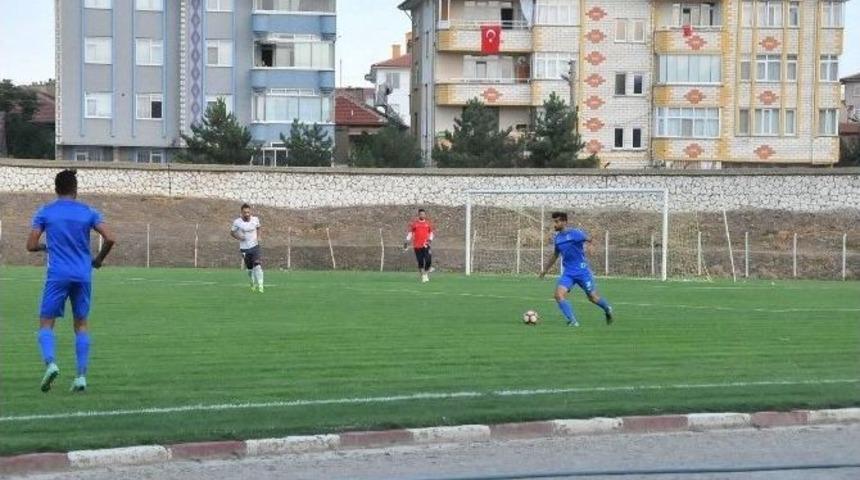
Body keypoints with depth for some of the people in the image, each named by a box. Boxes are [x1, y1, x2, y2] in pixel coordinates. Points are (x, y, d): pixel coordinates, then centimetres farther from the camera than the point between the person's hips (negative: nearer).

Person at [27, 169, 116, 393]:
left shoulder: (45, 212, 2)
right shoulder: (88, 212, 6)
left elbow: (31, 246, -1)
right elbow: (109, 239, -4)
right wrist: (98, 259, 13)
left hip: (57, 276, -2)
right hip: (83, 275, 2)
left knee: (46, 322, 4)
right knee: (81, 324, 11)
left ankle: (50, 362, -23)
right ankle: (81, 376, 3)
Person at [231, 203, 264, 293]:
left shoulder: (255, 219, -4)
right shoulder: (237, 222, -10)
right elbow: (232, 232, 4)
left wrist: (258, 237, 2)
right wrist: (238, 237, -16)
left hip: (255, 246, 0)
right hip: (244, 248, 0)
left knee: (258, 265, -18)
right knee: (250, 268, 9)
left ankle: (260, 286, -19)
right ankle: (253, 284, 36)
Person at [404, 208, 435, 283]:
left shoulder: (428, 223, 9)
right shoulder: (414, 223, 5)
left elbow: (431, 232, 18)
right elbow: (410, 232, 10)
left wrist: (430, 239, 1)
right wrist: (407, 241, 2)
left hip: (425, 245, 0)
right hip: (417, 246, 0)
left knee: (428, 260, -14)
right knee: (420, 262, -1)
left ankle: (426, 274, 5)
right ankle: (422, 275, 14)